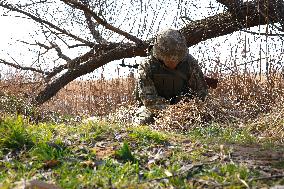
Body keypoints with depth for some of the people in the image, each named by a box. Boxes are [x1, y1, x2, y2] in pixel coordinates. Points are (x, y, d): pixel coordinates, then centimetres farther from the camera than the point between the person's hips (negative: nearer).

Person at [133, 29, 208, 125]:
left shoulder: (190, 63, -12)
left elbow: (202, 90, -3)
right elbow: (148, 99, -23)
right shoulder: (147, 66, -20)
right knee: (144, 120, -31)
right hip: (155, 109, -3)